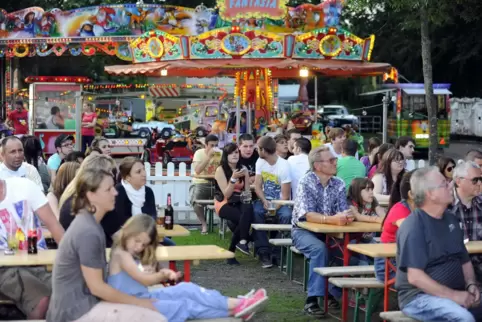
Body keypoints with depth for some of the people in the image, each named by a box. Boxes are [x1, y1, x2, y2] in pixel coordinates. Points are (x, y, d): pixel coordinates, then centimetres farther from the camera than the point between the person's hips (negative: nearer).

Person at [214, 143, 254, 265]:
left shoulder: (243, 169, 8)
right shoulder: (221, 170, -6)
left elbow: (247, 190, 8)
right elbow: (226, 194, -12)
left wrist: (247, 196, -16)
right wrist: (234, 178, -23)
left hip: (239, 202, 4)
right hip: (224, 204, -4)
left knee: (248, 208, -34)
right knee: (244, 218, -35)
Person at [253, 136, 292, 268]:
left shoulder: (284, 166, -16)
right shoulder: (260, 162, 0)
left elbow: (285, 196, -15)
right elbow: (257, 186, -2)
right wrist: (264, 201, -20)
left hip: (280, 202, -4)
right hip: (265, 199, 4)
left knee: (286, 216, -34)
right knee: (255, 212, -28)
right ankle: (264, 253, -26)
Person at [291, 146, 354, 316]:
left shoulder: (339, 184, 0)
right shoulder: (306, 182, -16)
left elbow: (343, 211, -4)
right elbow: (308, 215, -26)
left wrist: (347, 217, -29)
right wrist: (333, 219, -41)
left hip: (327, 232, 5)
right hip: (304, 230, -5)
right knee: (319, 249, -34)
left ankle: (334, 292, -7)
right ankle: (312, 299, -30)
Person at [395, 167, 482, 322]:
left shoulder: (451, 220, 11)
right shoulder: (414, 226, -14)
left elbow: (465, 261, 19)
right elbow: (415, 277, -20)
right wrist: (453, 295, -21)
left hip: (456, 293, 8)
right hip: (419, 296, -8)